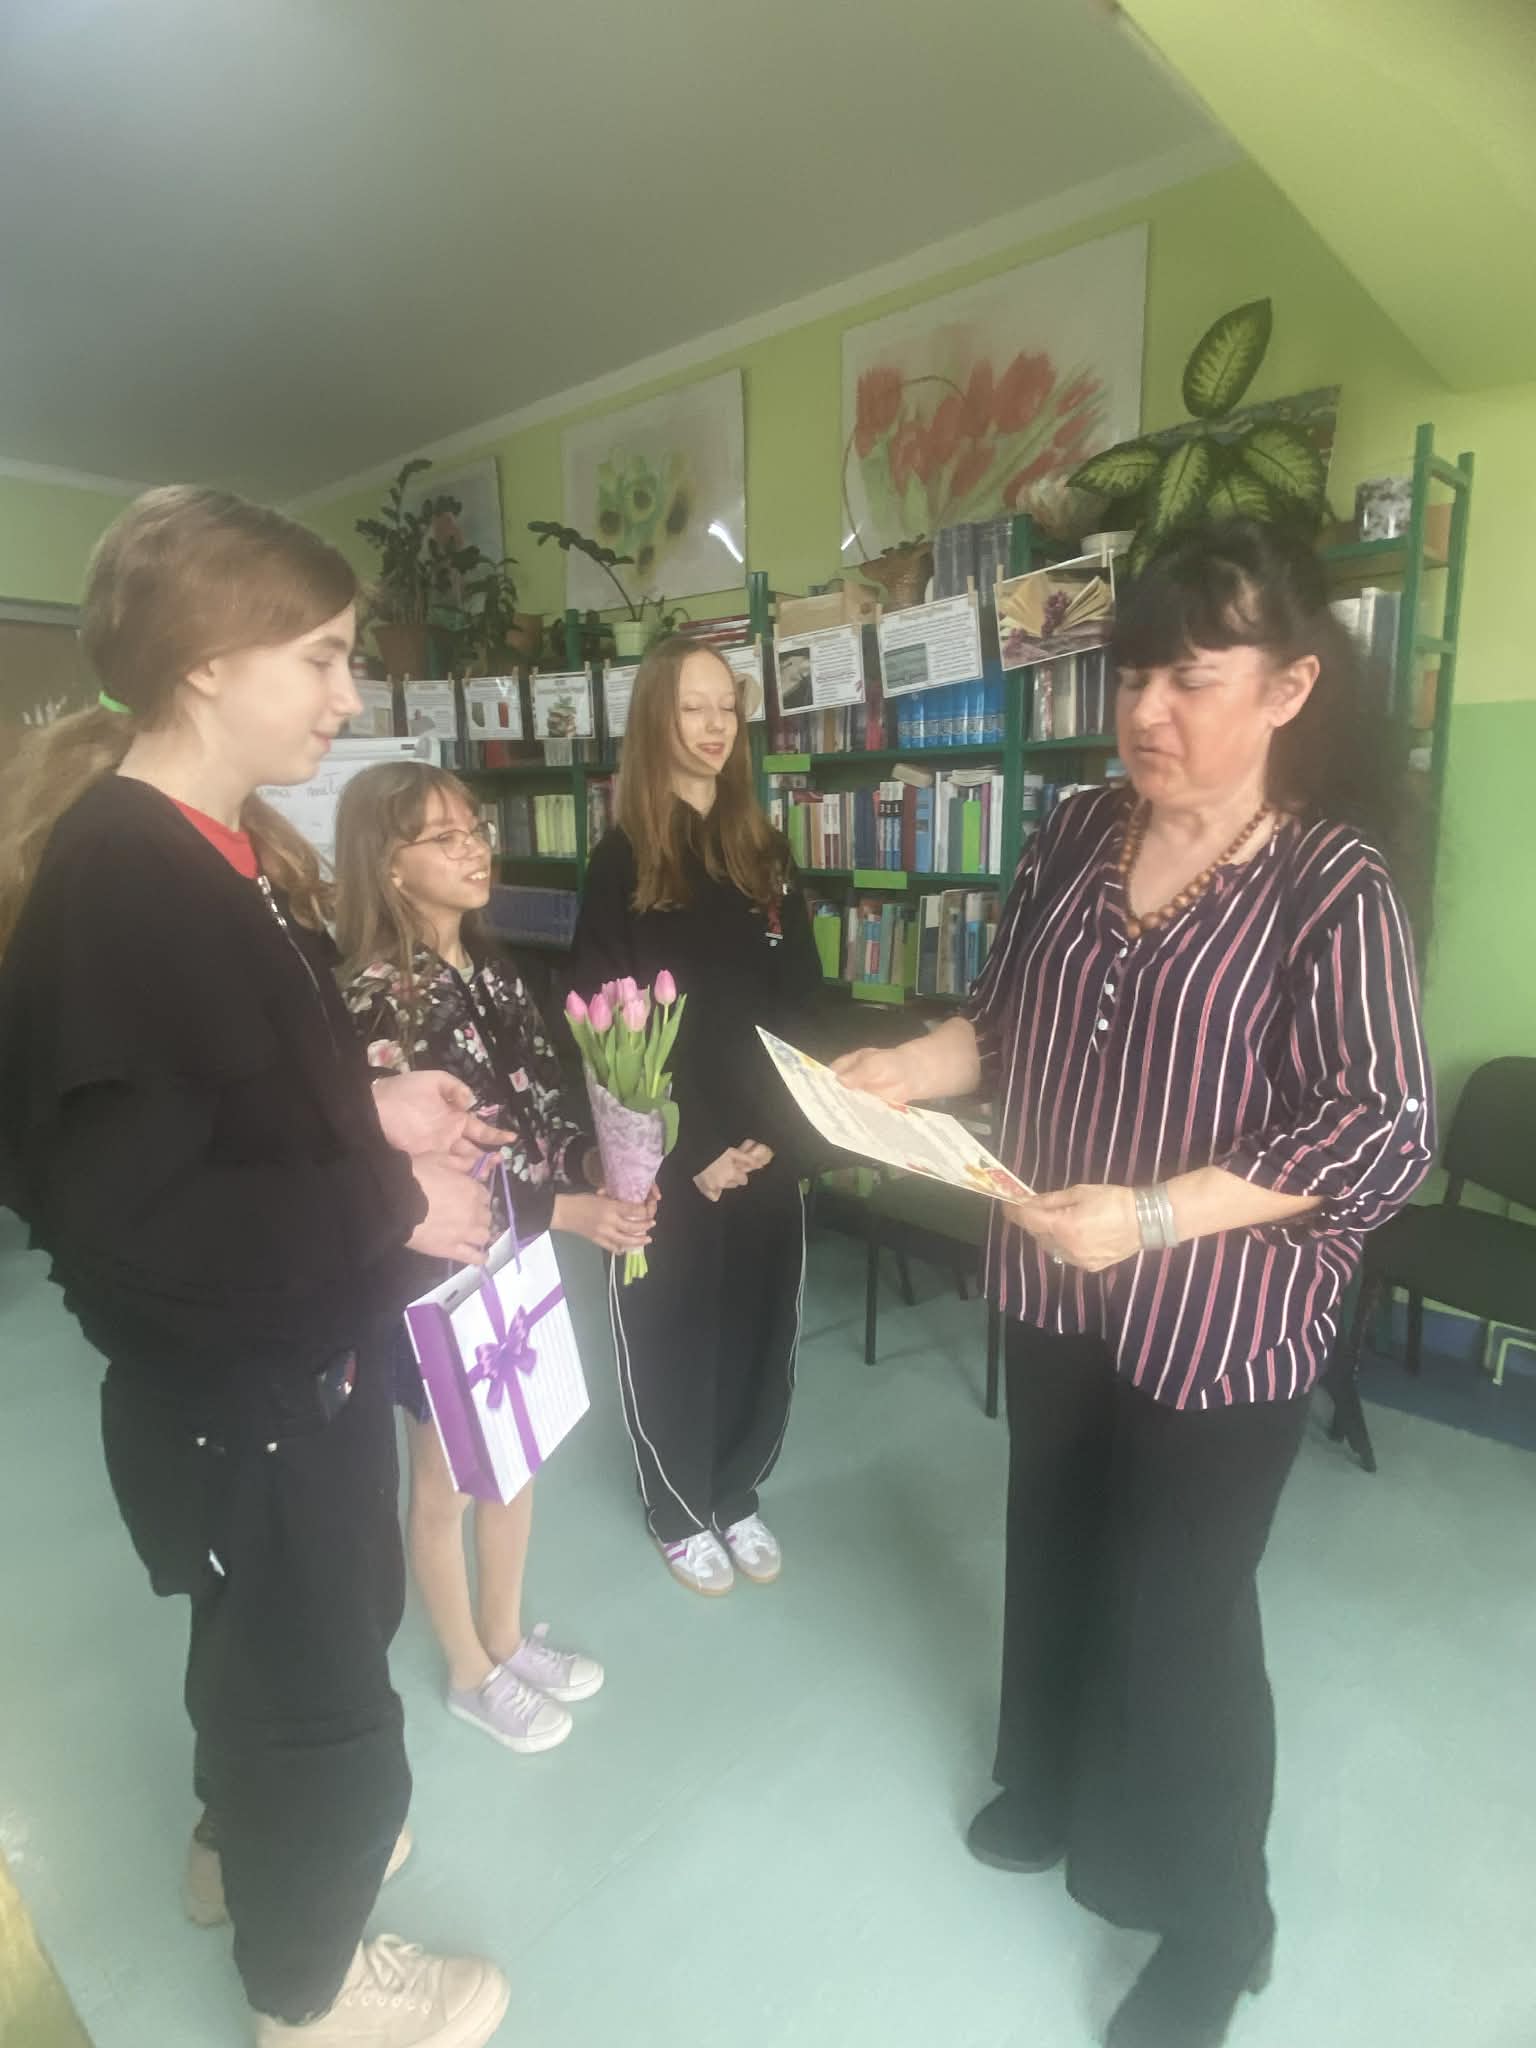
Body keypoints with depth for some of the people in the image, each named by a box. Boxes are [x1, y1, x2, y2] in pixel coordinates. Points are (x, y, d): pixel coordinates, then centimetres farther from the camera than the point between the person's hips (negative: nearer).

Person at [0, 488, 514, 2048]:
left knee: (291, 1632, 30)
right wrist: (389, 1203, -22)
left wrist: (373, 1109, 0)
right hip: (231, 1389, -9)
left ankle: (249, 1842, 59)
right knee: (322, 1681, 15)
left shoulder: (224, 849, 4)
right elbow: (127, 1212, -30)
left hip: (297, 1358, 9)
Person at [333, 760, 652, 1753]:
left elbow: (546, 1096, 4)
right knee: (448, 1480, 14)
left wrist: (598, 1164, -16)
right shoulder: (375, 997, -20)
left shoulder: (492, 968, 2)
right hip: (438, 1270, -7)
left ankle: (508, 1634, 44)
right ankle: (471, 1671, 37)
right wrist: (571, 1212, -25)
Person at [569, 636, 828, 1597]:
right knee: (671, 1330, 9)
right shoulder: (622, 863, -5)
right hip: (668, 1153, -3)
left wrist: (770, 1127, -7)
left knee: (761, 1322, 12)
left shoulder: (765, 850, 7)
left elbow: (803, 1001, 5)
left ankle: (739, 1495, 35)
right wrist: (695, 1149, -12)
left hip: (768, 1143, 4)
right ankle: (680, 1512, 32)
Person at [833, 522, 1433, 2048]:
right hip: (1054, 1291, 6)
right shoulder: (1074, 837, 0)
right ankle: (1057, 1795, 53)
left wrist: (1153, 1215, -27)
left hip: (1222, 1326, -5)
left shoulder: (1332, 881, -16)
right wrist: (908, 1070, -11)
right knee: (1055, 1556, 23)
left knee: (1181, 1611, 11)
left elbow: (1384, 1133, -18)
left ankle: (1211, 1920, 41)